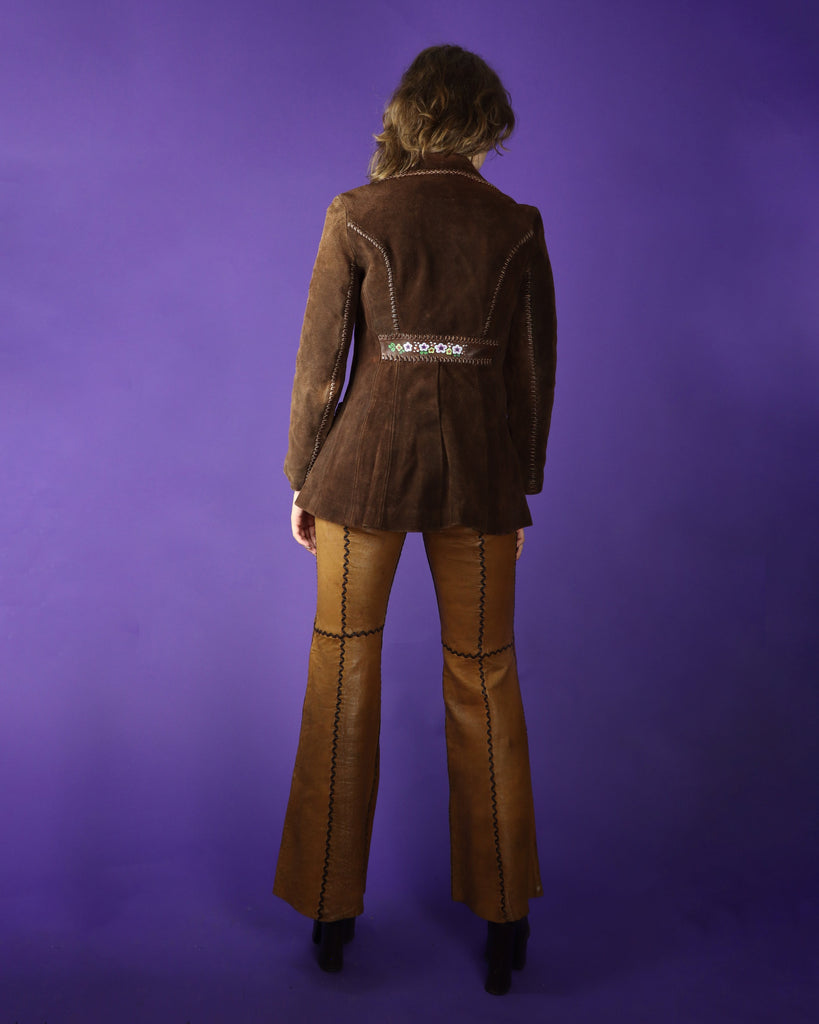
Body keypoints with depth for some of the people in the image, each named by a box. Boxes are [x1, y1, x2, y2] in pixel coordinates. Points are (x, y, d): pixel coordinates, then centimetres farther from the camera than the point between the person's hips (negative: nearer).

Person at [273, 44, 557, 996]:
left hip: (367, 462, -1)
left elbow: (320, 364, -4)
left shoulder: (355, 216, -3)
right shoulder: (519, 227, 2)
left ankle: (333, 909, 23)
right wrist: (520, 487, 13)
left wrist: (303, 480, 6)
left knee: (343, 671, 12)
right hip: (480, 470, 2)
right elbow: (534, 372, 3)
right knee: (484, 677, 13)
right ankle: (505, 917, 22)